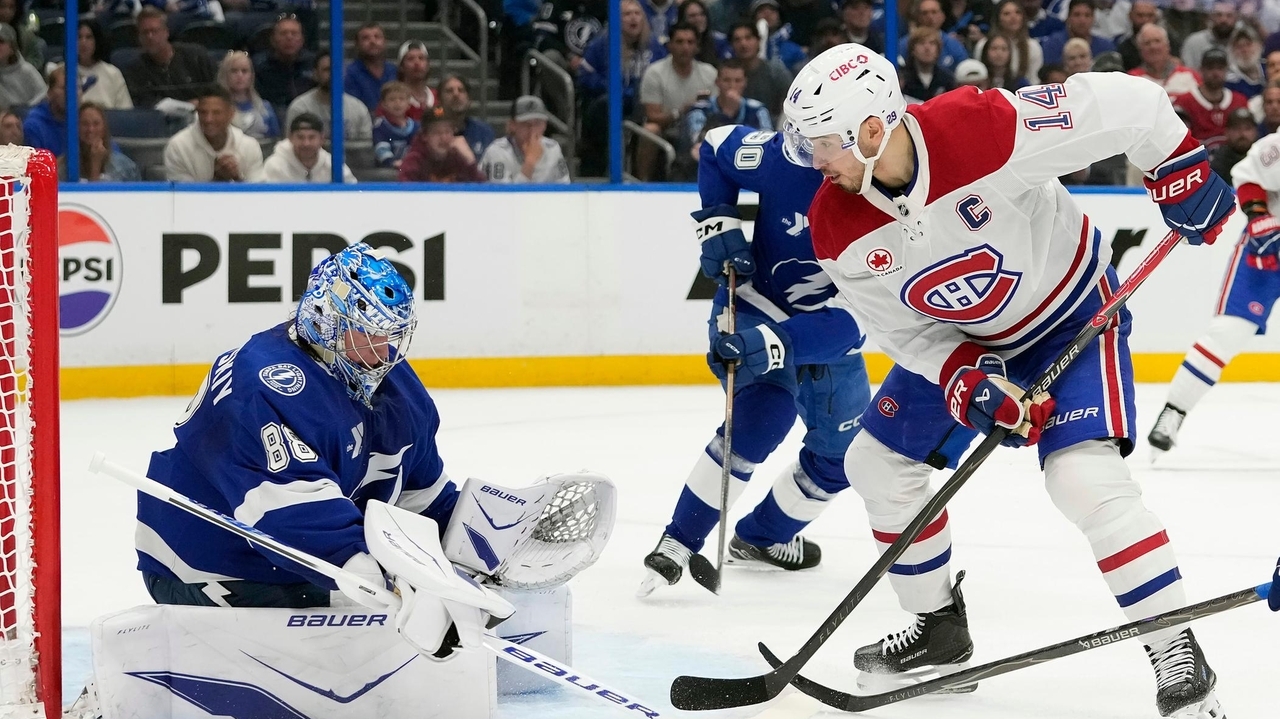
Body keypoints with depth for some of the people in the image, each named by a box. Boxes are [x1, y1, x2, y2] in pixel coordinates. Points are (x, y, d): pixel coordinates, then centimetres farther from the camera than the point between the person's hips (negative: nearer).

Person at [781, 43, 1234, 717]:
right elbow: (901, 328, -10)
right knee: (878, 461, 8)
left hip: (1072, 310, -6)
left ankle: (1178, 654, -14)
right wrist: (965, 381, -25)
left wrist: (1182, 172, -18)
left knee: (1086, 477, -23)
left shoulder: (985, 128, -37)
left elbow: (1126, 106, -28)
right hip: (958, 340, 6)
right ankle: (939, 628, 27)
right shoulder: (835, 228, -19)